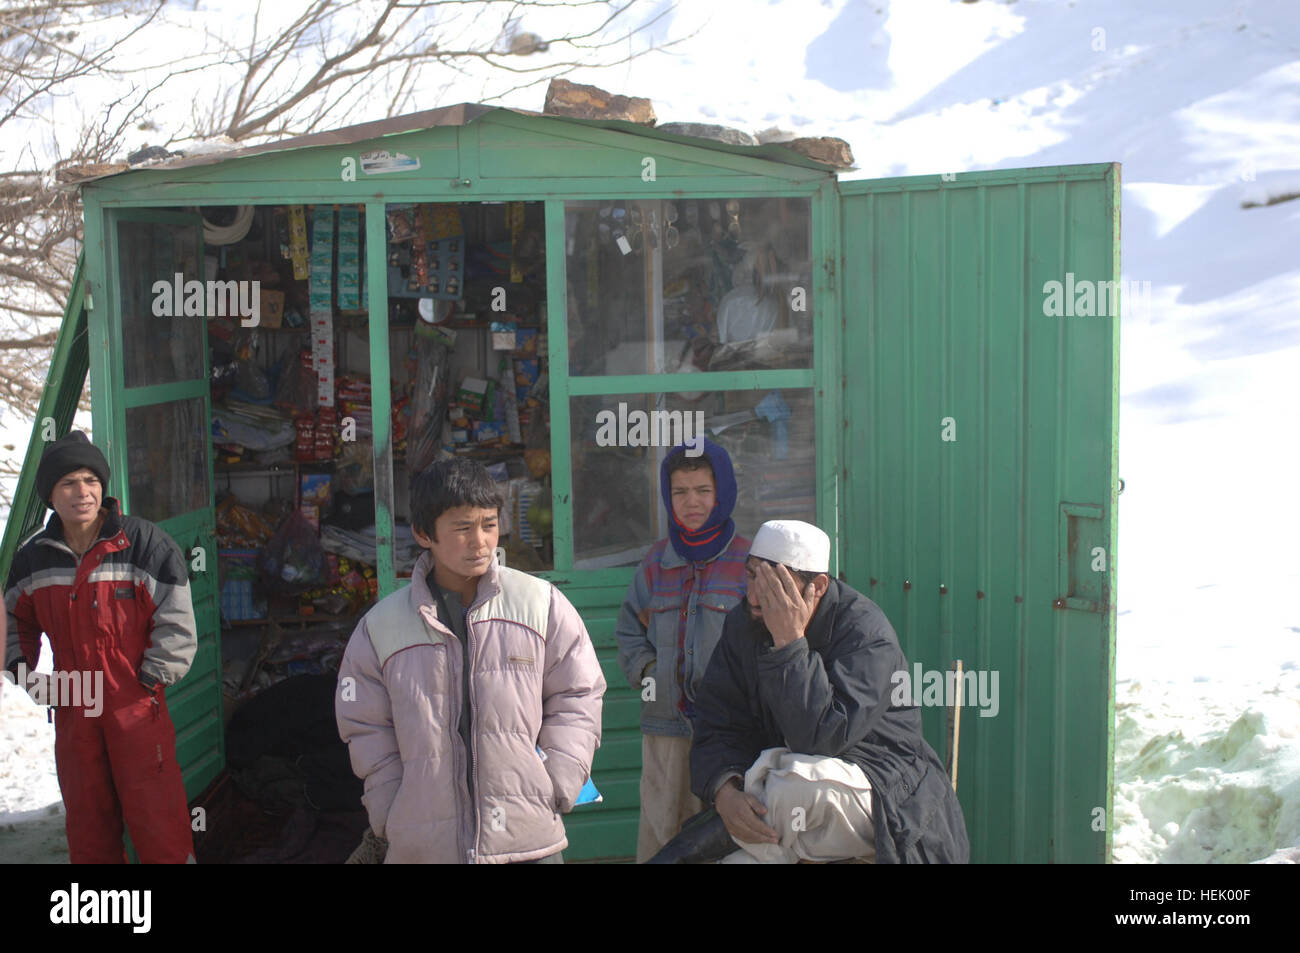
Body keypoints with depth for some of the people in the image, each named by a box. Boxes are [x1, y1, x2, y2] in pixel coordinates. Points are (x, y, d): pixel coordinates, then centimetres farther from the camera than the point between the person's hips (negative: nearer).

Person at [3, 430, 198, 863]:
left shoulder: (143, 543, -10)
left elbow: (176, 622, -9)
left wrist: (151, 679, -9)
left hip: (138, 707, -4)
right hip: (73, 708, 5)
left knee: (153, 812, -2)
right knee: (86, 817, 15)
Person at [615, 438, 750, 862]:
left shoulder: (748, 560, 0)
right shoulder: (656, 561, 10)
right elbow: (629, 631, 19)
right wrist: (647, 672, 3)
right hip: (665, 723, 3)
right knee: (659, 833, 4)